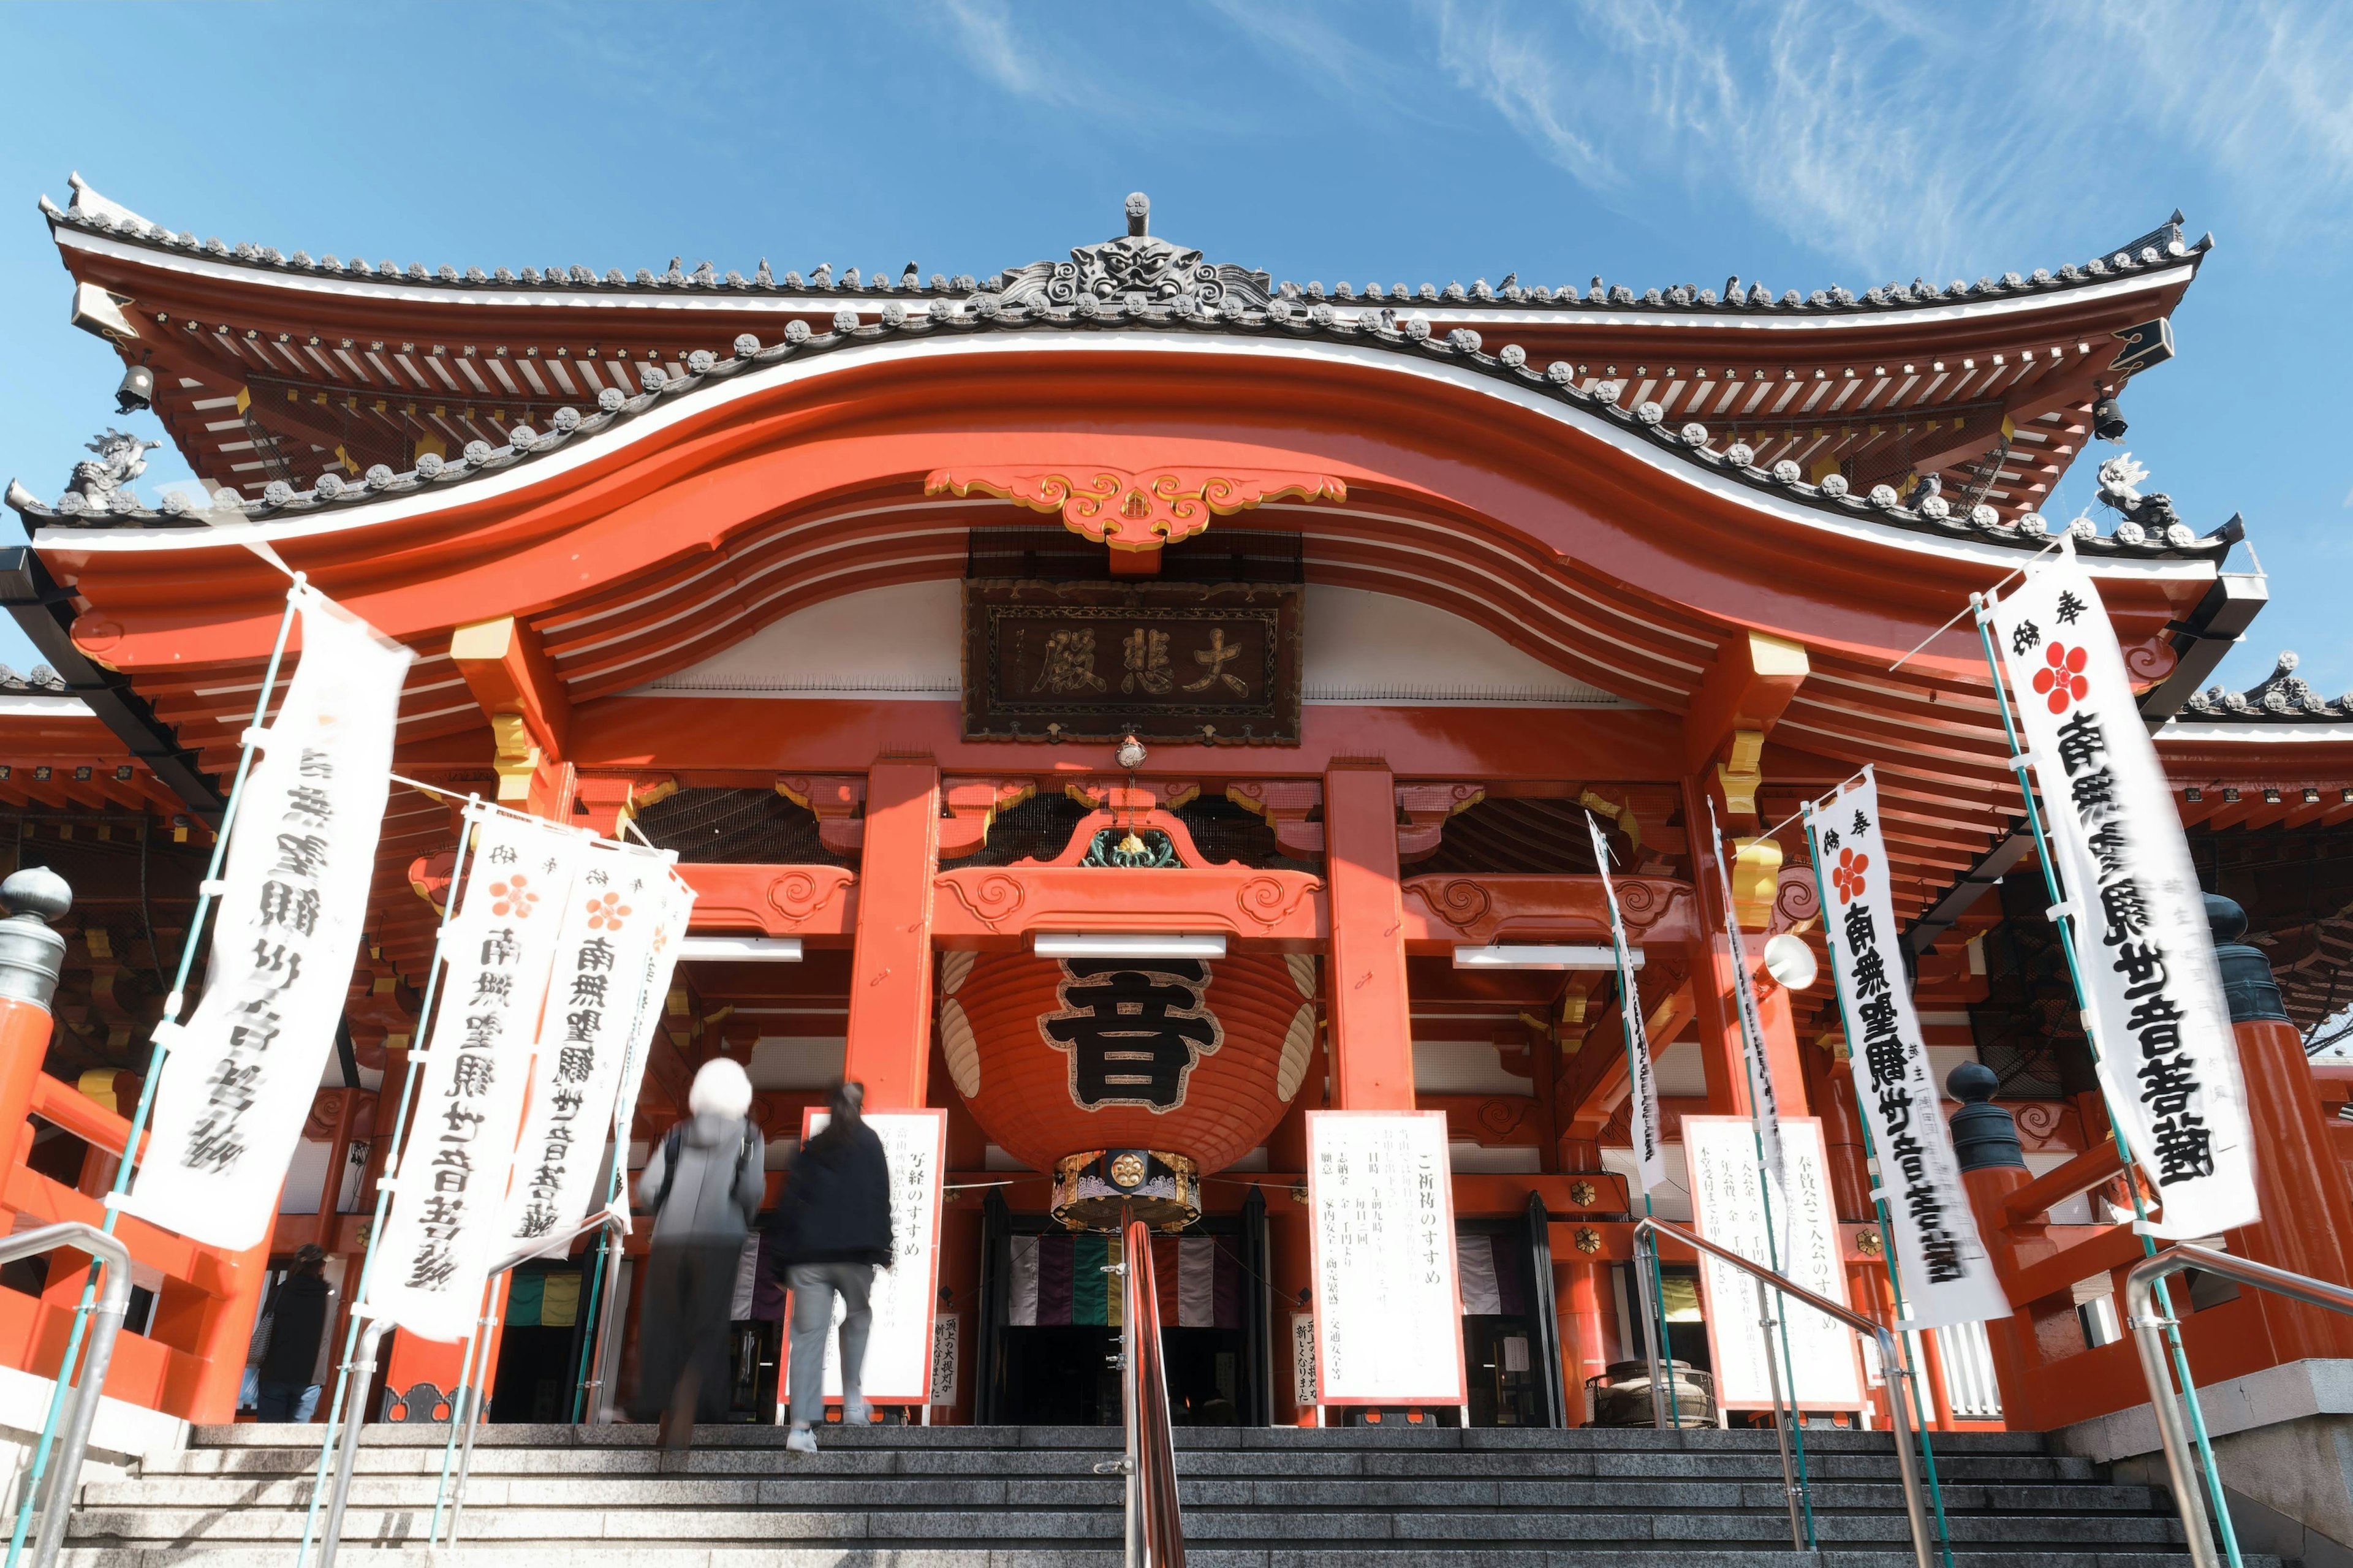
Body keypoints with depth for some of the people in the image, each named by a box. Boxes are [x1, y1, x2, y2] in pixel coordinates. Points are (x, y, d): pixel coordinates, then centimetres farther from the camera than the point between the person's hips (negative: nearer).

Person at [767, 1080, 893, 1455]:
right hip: (855, 1254, -2)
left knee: (808, 1334, 1)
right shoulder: (869, 1144, 7)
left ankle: (802, 1425, -8)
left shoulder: (810, 1149, 14)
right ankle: (852, 1399, 16)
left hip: (807, 1255, 2)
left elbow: (789, 1202, 9)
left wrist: (779, 1256, 10)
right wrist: (882, 1247, 0)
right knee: (858, 1317, 22)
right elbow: (880, 1198, -1)